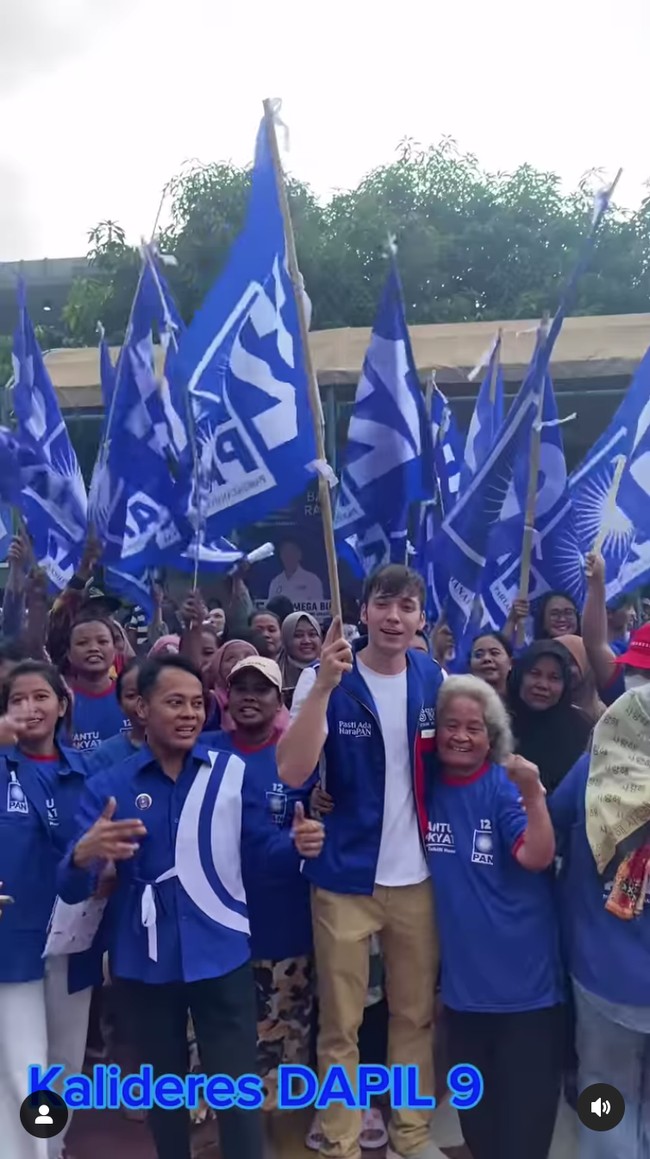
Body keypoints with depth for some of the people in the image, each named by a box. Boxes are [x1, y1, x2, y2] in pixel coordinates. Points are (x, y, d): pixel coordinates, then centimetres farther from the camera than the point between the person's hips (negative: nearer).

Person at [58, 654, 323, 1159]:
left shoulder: (232, 771, -3)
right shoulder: (108, 786, -5)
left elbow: (263, 845, 1)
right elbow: (72, 890, -9)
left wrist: (296, 843, -22)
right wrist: (85, 855, -32)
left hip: (221, 955, -1)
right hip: (145, 962, 1)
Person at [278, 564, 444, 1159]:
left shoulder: (436, 678, 0)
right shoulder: (324, 677, -10)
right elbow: (293, 772, -23)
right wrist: (325, 685, -32)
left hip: (419, 874, 3)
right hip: (345, 876, -3)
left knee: (416, 1014, 16)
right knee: (340, 1025, 8)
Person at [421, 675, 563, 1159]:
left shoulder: (506, 785, -12)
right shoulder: (427, 785, 0)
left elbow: (537, 857, -22)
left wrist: (533, 796, -37)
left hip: (523, 975, -4)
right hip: (462, 973, 5)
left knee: (525, 1102, 4)